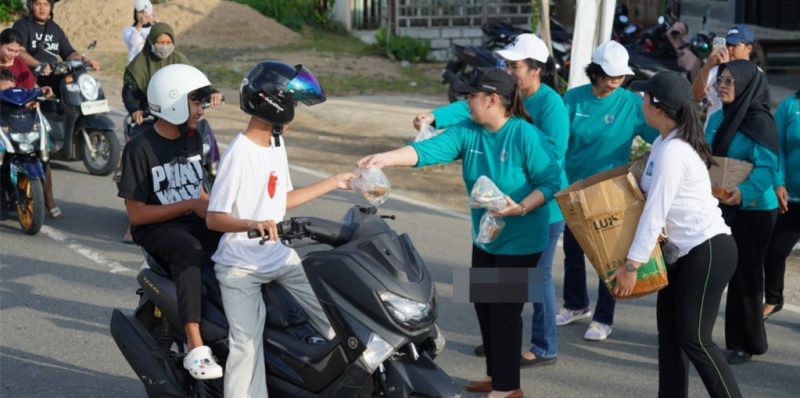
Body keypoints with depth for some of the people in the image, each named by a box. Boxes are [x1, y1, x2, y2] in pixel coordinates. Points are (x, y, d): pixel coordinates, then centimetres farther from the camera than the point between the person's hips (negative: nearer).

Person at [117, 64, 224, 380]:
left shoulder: (192, 140, 10)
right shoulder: (140, 148, -11)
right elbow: (136, 213, -13)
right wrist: (190, 205, -17)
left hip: (194, 221, 7)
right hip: (156, 228, -7)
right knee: (189, 250, -40)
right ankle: (196, 349, -47)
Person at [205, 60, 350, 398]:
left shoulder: (275, 145, 9)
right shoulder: (239, 154, -18)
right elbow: (214, 218, -19)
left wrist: (334, 182, 21)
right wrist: (252, 224, -38)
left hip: (279, 256, 8)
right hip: (240, 266, -7)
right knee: (247, 345, -18)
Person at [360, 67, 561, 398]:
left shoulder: (526, 136, -21)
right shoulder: (467, 132, -4)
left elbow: (550, 182, -18)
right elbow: (428, 150, -16)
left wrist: (521, 208, -33)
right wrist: (386, 158, -30)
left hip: (521, 241, -7)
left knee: (504, 309, -3)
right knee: (483, 304, 14)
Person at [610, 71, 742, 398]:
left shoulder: (673, 151, -20)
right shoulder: (666, 141, 10)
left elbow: (655, 213, -21)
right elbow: (651, 198, 19)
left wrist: (631, 264, -20)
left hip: (709, 250, -10)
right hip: (685, 251, 10)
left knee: (694, 338, -7)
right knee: (669, 333, 12)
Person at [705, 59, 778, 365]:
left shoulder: (760, 122, -14)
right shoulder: (717, 119, 8)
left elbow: (767, 167, -23)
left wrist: (745, 192, -38)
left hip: (752, 210, -7)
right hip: (719, 206, 7)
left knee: (745, 275, 1)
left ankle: (745, 344, 14)